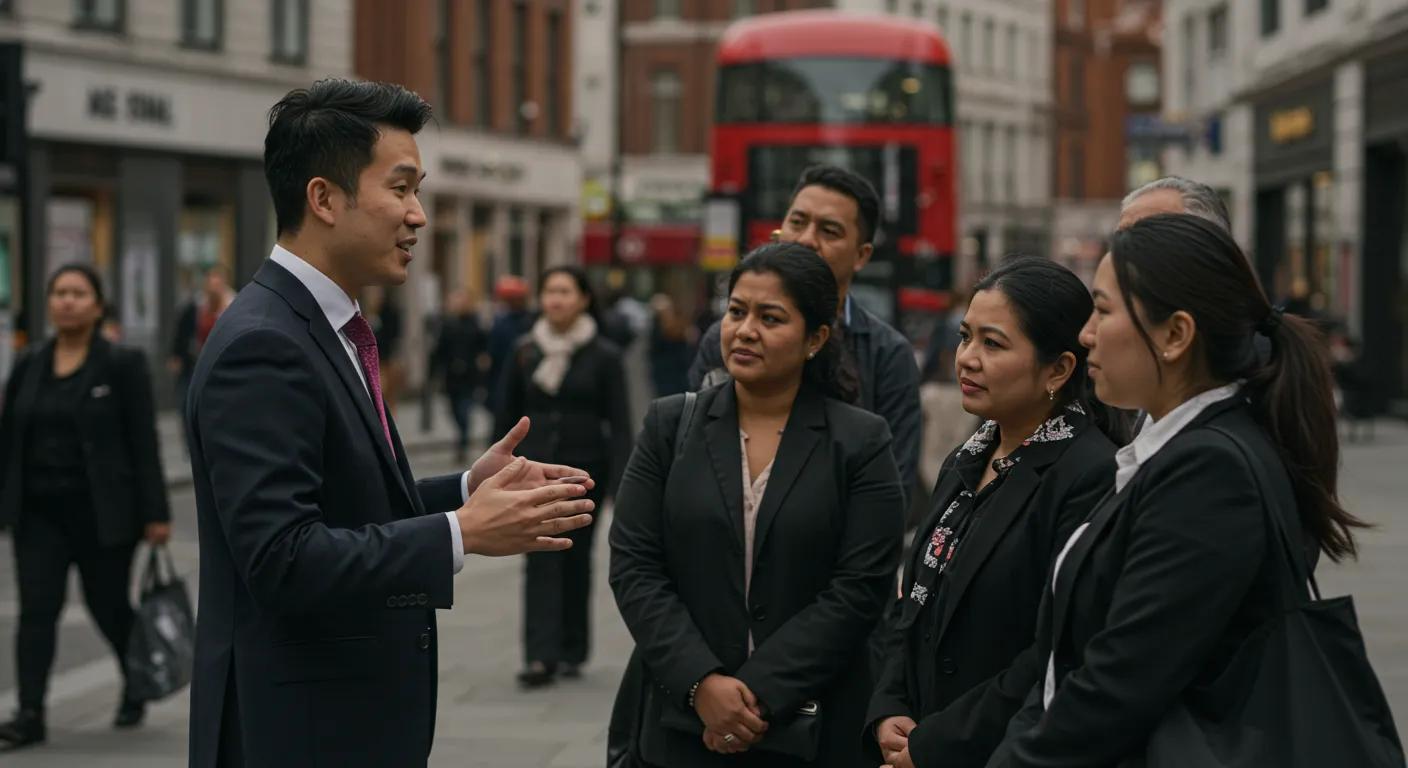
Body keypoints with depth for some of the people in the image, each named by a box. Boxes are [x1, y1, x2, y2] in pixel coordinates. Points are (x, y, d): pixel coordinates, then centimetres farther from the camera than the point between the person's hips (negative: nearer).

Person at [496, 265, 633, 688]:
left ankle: (572, 651, 21)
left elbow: (619, 425, -3)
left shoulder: (604, 356, -2)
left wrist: (620, 485, -10)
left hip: (584, 468, -1)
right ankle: (541, 656, -16)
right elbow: (508, 416, 11)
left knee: (575, 559, 8)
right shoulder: (526, 352, 5)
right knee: (541, 559, -10)